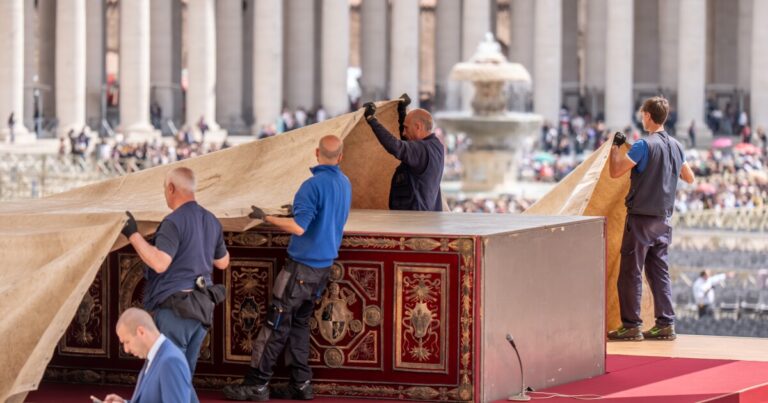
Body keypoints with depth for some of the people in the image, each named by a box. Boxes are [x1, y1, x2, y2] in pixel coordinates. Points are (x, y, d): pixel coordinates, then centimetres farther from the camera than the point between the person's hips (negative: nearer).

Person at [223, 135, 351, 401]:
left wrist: (266, 217, -15)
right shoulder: (345, 184, 8)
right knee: (299, 323, 15)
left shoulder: (314, 185, -18)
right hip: (325, 263, 8)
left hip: (303, 264, -8)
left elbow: (299, 227, -24)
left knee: (276, 324, -5)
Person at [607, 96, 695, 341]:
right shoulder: (675, 146, 7)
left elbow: (615, 172, -16)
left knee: (631, 272, -2)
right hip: (663, 220, 7)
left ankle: (631, 325, -3)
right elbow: (689, 178, 19)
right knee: (659, 271, 10)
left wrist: (615, 147, 0)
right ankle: (666, 324, 8)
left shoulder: (644, 146, -15)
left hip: (641, 218, -7)